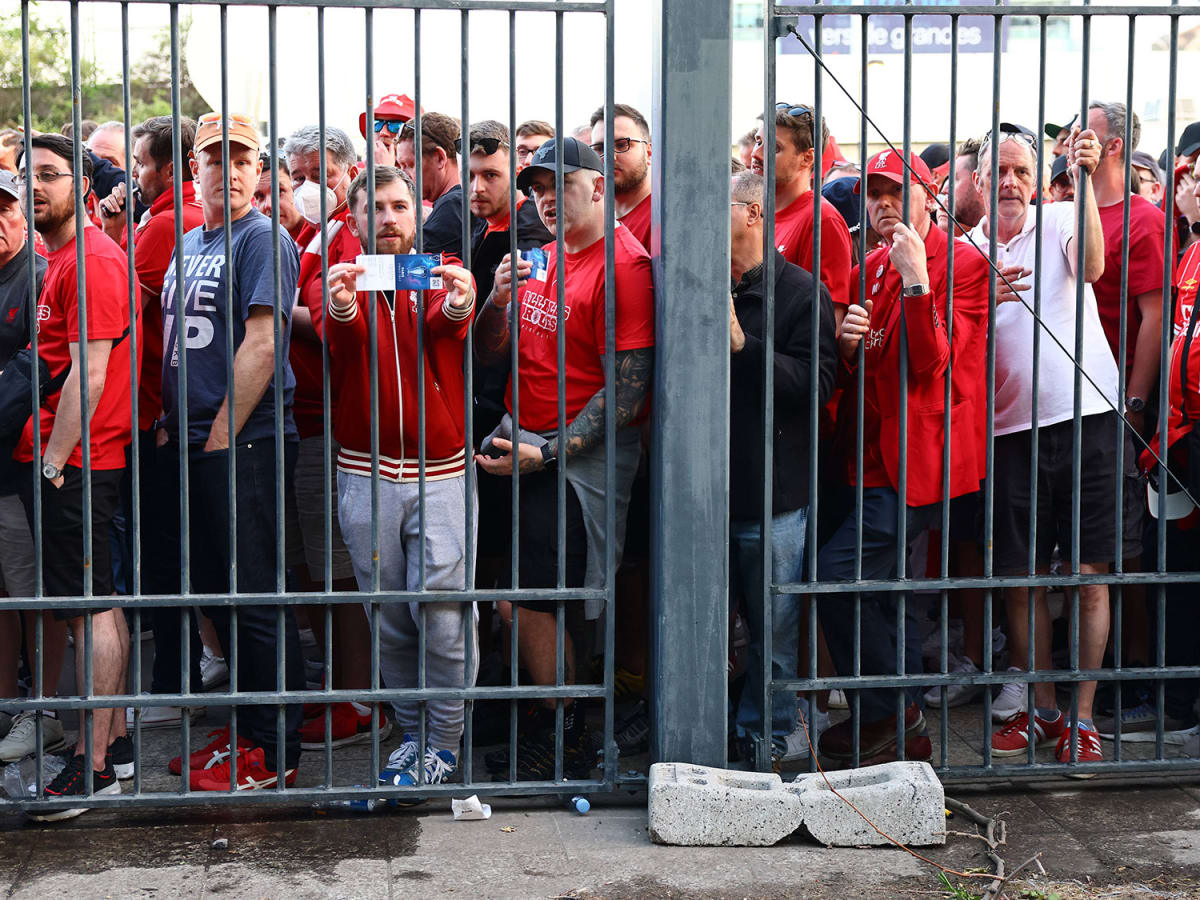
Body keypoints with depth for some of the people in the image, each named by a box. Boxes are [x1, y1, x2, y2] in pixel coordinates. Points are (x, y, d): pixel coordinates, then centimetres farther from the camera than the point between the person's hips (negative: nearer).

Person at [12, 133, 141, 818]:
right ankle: (115, 741, 21)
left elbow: (88, 375, -19)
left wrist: (54, 461, -18)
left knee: (90, 607, -5)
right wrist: (46, 459, 14)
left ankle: (92, 768, 0)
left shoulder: (92, 260, -13)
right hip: (52, 460, 10)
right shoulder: (57, 260, 18)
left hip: (76, 464, -10)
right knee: (94, 604, 13)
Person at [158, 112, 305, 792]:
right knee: (216, 593, 14)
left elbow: (261, 343, -16)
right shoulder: (189, 244, 18)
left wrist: (220, 437, -16)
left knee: (254, 596, -4)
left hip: (245, 443, -9)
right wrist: (173, 425, 13)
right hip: (193, 446, 9)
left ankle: (275, 752, 5)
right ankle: (247, 729, 25)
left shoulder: (264, 240, -8)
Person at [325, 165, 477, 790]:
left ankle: (446, 738, 10)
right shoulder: (342, 281, 6)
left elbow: (445, 331, -17)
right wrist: (340, 311, -41)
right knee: (388, 616, 8)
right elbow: (340, 340, -16)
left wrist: (458, 308, -43)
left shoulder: (444, 278, 6)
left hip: (439, 473, -1)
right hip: (365, 476, 1)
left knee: (441, 611, -6)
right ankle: (412, 731, 22)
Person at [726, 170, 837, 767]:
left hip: (773, 493, -4)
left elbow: (815, 384, -14)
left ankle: (765, 737, 21)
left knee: (773, 628, 6)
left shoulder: (803, 292, -4)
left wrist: (742, 344, -20)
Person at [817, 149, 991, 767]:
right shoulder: (870, 270, 15)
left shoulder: (962, 264, -7)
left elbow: (930, 365, -19)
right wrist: (847, 345, -6)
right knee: (882, 584, 12)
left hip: (923, 455, -8)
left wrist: (916, 281, -26)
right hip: (881, 455, 8)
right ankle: (904, 727, 23)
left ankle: (887, 718, -1)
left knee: (837, 572, -16)